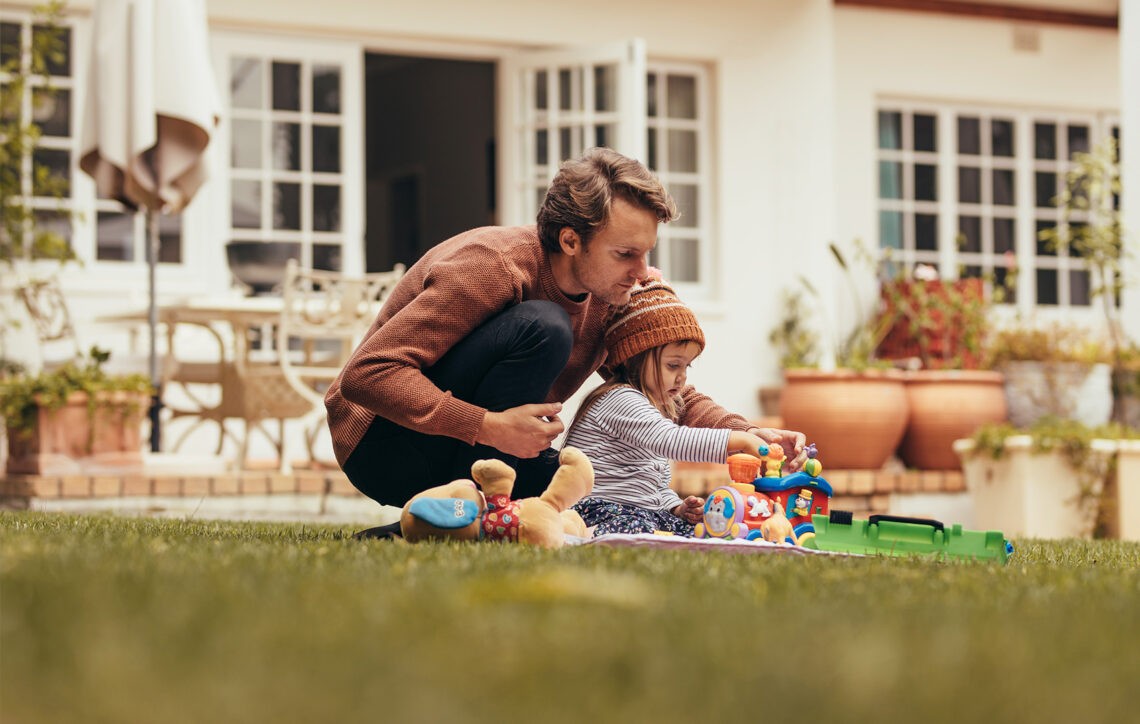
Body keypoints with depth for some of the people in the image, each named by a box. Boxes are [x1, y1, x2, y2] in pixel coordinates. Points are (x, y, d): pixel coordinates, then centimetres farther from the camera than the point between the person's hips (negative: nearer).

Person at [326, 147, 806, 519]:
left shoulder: (606, 297, -2)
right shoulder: (492, 267, -25)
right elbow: (365, 375, -31)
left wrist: (744, 435, -11)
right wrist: (489, 426, -38)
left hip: (480, 453, 8)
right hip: (384, 448, -8)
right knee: (542, 327, -28)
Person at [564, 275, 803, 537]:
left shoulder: (656, 409, 24)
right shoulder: (620, 400, -12)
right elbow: (670, 441, -31)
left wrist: (676, 508, 7)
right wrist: (741, 441, -35)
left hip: (647, 513, 11)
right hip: (602, 512, -11)